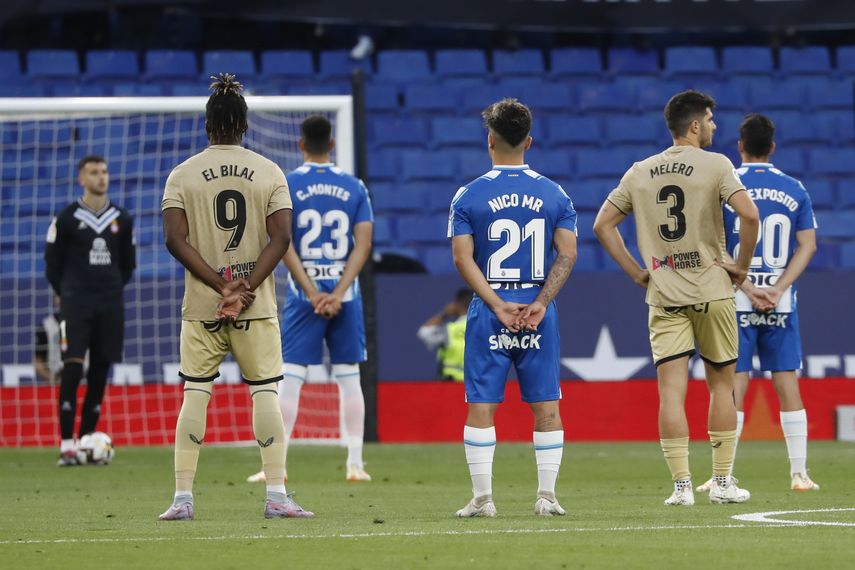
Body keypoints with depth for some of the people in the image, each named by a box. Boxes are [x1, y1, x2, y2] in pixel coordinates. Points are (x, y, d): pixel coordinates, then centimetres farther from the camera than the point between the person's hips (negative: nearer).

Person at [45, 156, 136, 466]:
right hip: (76, 305, -4)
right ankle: (66, 445, -13)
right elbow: (53, 263, 4)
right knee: (72, 370, -13)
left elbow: (128, 263, 20)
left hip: (110, 306, 4)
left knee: (100, 372, 4)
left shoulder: (122, 219, 9)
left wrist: (112, 289, 13)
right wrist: (68, 294, 6)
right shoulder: (66, 219, -3)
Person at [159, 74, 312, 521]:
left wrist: (221, 286, -10)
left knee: (194, 395, 5)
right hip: (257, 308, 0)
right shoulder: (269, 172, 2)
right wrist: (243, 288, -11)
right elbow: (280, 237, -7)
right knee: (265, 393, 3)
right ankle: (276, 495, -3)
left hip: (200, 306, 0)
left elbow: (175, 238, -8)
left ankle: (183, 497, 1)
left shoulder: (183, 174, 1)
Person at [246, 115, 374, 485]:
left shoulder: (286, 186, -2)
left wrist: (312, 293, -9)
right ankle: (355, 464, 6)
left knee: (290, 377, 0)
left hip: (303, 292, -2)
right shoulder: (354, 187, 4)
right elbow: (363, 245, -3)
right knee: (349, 378, 7)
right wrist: (337, 293, -8)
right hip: (345, 291, 2)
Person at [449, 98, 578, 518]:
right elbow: (567, 255, -3)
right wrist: (540, 303, -8)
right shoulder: (554, 194, 4)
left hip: (488, 314, -1)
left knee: (481, 407, 2)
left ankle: (482, 498, 0)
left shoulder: (469, 196, 0)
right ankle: (547, 496, 5)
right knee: (546, 406, 7)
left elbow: (462, 258, -7)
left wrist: (498, 306, -10)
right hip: (539, 315, 1)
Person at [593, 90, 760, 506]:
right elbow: (748, 214, -18)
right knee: (721, 384, 9)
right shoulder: (715, 165, -6)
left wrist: (636, 271, 11)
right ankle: (722, 482, 10)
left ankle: (682, 485, -6)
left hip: (663, 297, 2)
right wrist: (741, 265, -5)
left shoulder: (639, 173, 8)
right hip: (712, 292, -2)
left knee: (671, 389, -1)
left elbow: (602, 225, 9)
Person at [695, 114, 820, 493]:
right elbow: (807, 246, 1)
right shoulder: (794, 190, 6)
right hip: (782, 303, 2)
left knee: (733, 387, -1)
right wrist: (777, 289, -5)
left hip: (735, 302, -2)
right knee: (788, 386, 5)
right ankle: (799, 473, 5)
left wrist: (747, 288, -9)